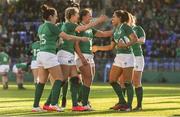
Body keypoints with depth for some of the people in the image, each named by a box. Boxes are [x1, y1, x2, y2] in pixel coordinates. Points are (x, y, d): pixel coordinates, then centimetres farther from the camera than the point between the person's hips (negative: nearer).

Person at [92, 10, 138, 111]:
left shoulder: (125, 27, -5)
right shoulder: (115, 30, 18)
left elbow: (135, 39, -16)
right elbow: (111, 47, 25)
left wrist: (126, 45, -28)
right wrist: (98, 48, 27)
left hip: (127, 56, -9)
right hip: (119, 57, 9)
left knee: (128, 82, -6)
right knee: (112, 80, 6)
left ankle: (129, 105, -1)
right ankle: (122, 102, 14)